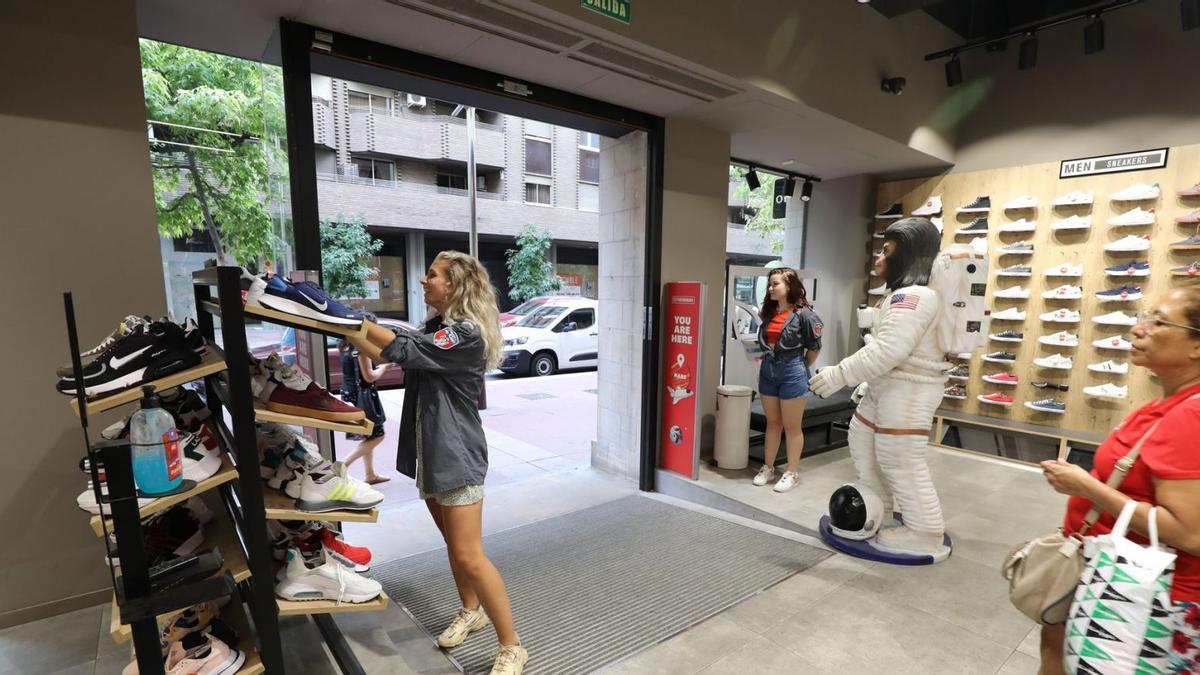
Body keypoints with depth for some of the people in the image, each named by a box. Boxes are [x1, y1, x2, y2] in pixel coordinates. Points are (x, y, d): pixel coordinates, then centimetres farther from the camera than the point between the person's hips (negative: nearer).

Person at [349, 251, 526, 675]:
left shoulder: (467, 334, -19)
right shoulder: (434, 328, 10)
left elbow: (403, 350, -26)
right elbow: (384, 354, 11)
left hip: (457, 456, -9)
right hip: (430, 452, 9)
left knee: (469, 557, -7)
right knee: (453, 544, 22)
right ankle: (470, 612, 42)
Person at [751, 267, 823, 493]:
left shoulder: (803, 313, -12)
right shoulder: (768, 312, 5)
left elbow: (814, 347, -5)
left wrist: (801, 368, 4)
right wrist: (764, 357, 5)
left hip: (792, 374, -6)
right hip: (767, 371, 6)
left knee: (792, 426, 7)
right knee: (772, 423, 16)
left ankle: (791, 473, 19)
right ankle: (767, 468, 27)